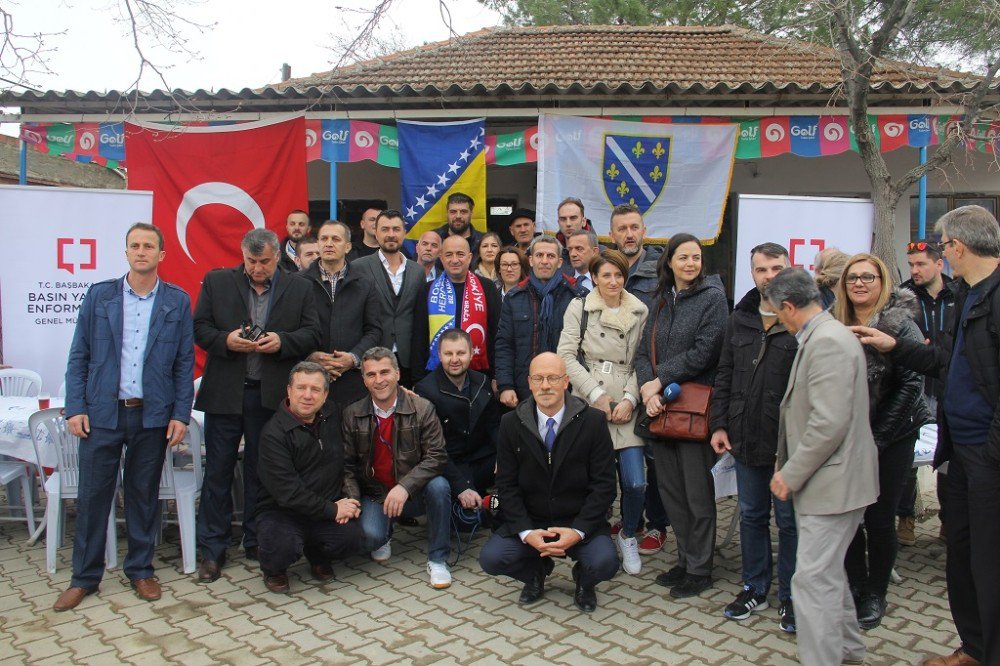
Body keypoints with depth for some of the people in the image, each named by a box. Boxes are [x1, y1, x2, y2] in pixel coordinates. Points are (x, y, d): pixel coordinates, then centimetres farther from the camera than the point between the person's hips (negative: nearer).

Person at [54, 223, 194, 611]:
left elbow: (185, 362, 3)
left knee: (144, 495, 10)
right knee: (92, 495, 5)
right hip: (102, 413, 0)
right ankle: (84, 577, 20)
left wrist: (180, 415, -3)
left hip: (152, 415, 0)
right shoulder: (99, 295, 3)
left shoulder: (177, 301, 2)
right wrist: (75, 408, -3)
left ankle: (140, 570, 24)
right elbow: (79, 356, 4)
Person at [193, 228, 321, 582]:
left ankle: (256, 541, 26)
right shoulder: (216, 282, 5)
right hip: (225, 391, 0)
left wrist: (282, 341, -16)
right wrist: (225, 340, -16)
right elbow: (199, 327, 4)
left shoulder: (299, 289, 4)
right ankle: (212, 550, 16)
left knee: (261, 471, 11)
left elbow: (311, 335, 3)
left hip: (270, 394, 0)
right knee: (218, 470, 5)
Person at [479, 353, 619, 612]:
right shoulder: (511, 423, -3)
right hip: (529, 521, 2)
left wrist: (578, 531, -20)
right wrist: (527, 532, -17)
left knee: (604, 563, -28)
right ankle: (536, 573, 14)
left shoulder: (593, 421, -8)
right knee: (491, 558, -21)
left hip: (580, 523, -1)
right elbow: (507, 485, -3)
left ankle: (583, 582, 11)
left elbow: (604, 484, -8)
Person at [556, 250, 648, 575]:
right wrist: (596, 395, -8)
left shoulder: (640, 312, 9)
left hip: (625, 407, 2)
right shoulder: (579, 307, 3)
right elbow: (567, 356, -2)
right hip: (589, 404, -1)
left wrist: (629, 399, -5)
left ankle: (628, 536, 25)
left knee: (635, 483, -4)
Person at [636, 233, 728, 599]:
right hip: (661, 407, 6)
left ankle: (699, 569, 18)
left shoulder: (713, 297, -5)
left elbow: (704, 352, -14)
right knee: (669, 488, 12)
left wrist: (659, 380, -11)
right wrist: (647, 389, -10)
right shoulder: (662, 300, 13)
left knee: (697, 492, 4)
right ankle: (685, 559, 27)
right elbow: (643, 351, 7)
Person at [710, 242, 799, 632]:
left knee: (789, 520, 8)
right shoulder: (739, 319, 8)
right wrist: (719, 424, 5)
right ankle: (755, 588, 31)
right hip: (746, 438, 5)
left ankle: (789, 597, 23)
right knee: (751, 516, 16)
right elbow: (724, 376, 11)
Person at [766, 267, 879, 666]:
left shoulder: (828, 341, -20)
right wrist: (790, 466, 17)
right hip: (824, 479, 11)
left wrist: (791, 474, -18)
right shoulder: (821, 336, 12)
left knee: (813, 579, -6)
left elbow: (829, 423, -26)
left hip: (833, 481, -11)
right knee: (826, 571, 24)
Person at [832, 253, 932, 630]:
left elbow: (911, 385, -11)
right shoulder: (834, 325, 4)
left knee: (879, 518, 3)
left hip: (891, 439, -3)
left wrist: (878, 437, -12)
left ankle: (876, 595, 22)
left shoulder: (901, 325, -8)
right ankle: (855, 588, 25)